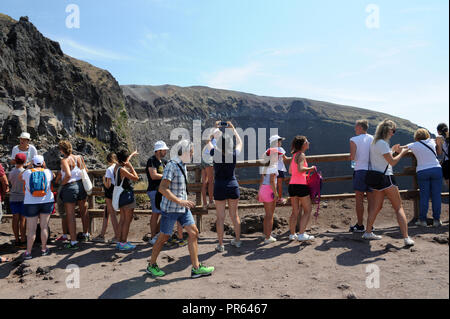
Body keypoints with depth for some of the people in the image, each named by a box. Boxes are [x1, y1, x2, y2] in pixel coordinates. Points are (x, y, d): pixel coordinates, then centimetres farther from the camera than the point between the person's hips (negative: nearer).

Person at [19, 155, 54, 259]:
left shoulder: (28, 172, -3)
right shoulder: (48, 172, -1)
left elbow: (20, 176, 19)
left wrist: (29, 167, 16)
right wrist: (45, 167, 18)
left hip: (31, 204, -1)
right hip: (47, 202, 1)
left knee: (31, 229, 4)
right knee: (44, 227, 8)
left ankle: (28, 252, 9)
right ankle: (44, 249, 17)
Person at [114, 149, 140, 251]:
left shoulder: (117, 166, 5)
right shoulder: (122, 170, -21)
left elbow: (126, 161, 28)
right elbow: (136, 178, -16)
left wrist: (133, 154, 43)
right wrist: (131, 166, -11)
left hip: (121, 194, 9)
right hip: (126, 194, -9)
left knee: (123, 219, 15)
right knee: (128, 219, -2)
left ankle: (120, 241, 21)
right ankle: (123, 243, 1)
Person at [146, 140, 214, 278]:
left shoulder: (183, 165, 10)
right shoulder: (171, 166, -18)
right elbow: (162, 188, -25)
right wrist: (179, 201, -30)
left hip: (183, 208, 8)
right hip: (170, 208, -8)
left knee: (194, 232, 2)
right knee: (164, 237, 5)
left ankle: (196, 268, 8)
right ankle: (151, 265, 26)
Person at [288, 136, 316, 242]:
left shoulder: (295, 155, 16)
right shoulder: (301, 155, -9)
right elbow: (300, 169, -25)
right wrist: (310, 168, -10)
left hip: (292, 185, 8)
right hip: (300, 185, -8)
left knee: (295, 211, 13)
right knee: (308, 210, 3)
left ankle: (292, 234, 17)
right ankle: (301, 234, -2)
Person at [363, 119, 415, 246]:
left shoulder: (374, 142, 13)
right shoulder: (382, 143, -15)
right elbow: (392, 162, -13)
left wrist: (392, 150, 25)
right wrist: (402, 153, 1)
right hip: (386, 178, -9)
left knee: (376, 206, 15)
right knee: (399, 207, -2)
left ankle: (368, 232, 19)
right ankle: (406, 238, -4)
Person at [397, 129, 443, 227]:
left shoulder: (414, 145, 0)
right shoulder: (432, 142, 8)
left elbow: (398, 149, -2)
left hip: (422, 172, -1)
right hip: (436, 170, 1)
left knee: (424, 196, 3)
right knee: (436, 196, 4)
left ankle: (422, 220, 6)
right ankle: (436, 220, 7)